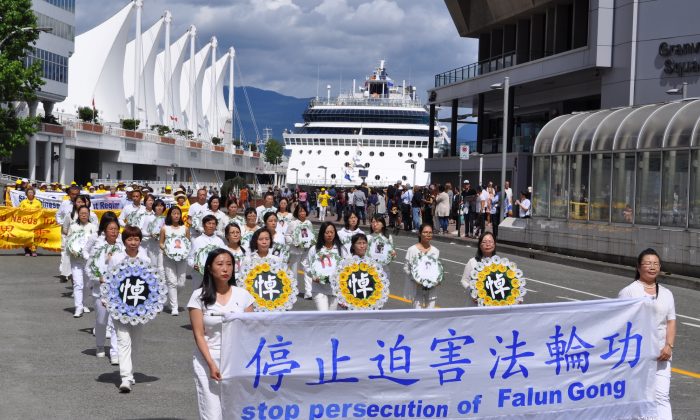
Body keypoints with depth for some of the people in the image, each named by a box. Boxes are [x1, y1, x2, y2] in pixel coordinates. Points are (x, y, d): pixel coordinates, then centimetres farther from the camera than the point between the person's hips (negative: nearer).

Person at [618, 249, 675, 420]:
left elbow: (671, 321, 10)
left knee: (662, 396, -6)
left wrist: (669, 345, -6)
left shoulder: (667, 294, 14)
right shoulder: (628, 292, -1)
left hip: (660, 355, 3)